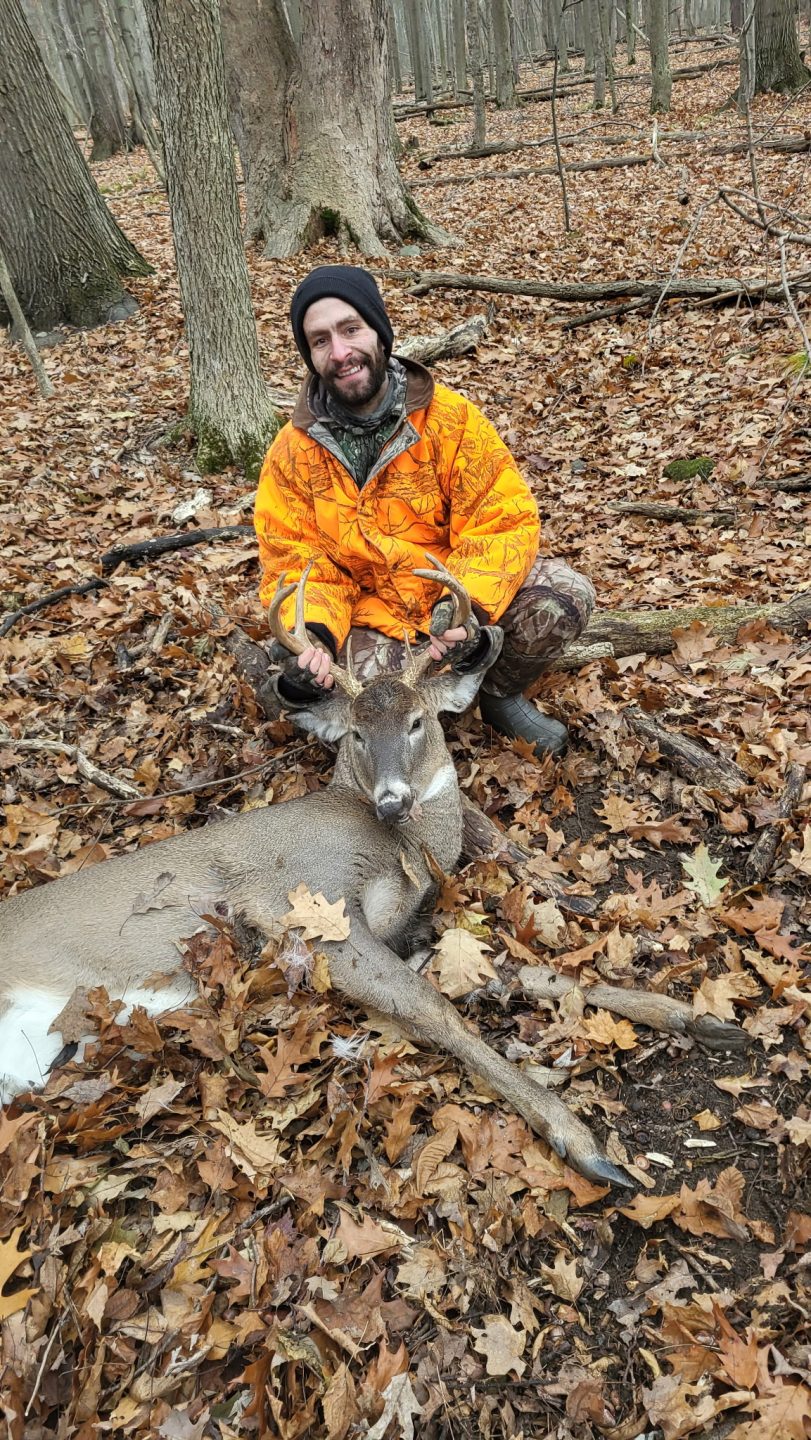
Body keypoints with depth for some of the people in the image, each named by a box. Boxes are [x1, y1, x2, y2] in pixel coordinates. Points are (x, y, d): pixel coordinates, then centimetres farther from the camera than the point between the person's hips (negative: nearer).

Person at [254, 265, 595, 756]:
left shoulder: (451, 417, -10)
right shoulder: (293, 454, -5)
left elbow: (504, 520, -13)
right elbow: (297, 564, -2)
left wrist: (470, 604, -31)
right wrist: (312, 635, -24)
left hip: (459, 593, 0)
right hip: (369, 618, 1)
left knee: (566, 595, -25)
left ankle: (500, 695, 6)